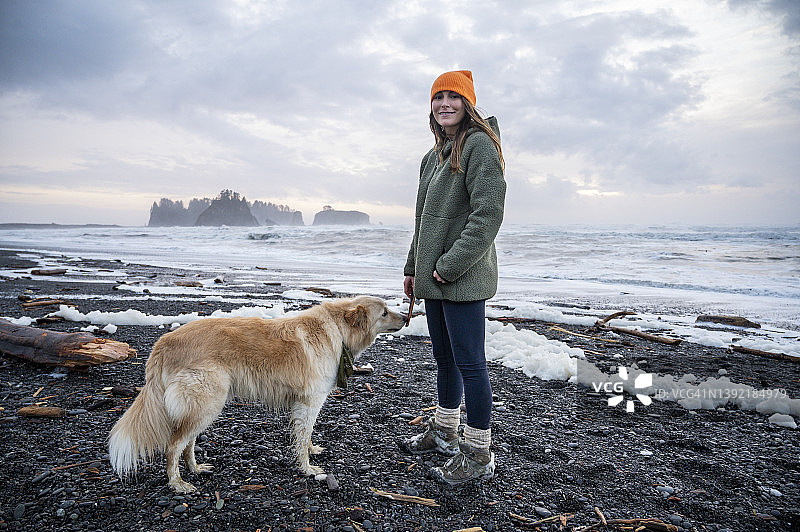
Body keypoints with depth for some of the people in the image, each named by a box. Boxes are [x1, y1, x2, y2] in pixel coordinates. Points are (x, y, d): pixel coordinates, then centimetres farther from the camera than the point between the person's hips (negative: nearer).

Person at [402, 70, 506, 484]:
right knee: (444, 358, 18)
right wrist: (413, 267, 21)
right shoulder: (435, 155, 18)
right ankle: (445, 430, 34)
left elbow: (489, 213, -18)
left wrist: (450, 265, -19)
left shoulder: (479, 145, -8)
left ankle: (478, 453, 13)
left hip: (463, 278, -9)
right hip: (434, 278, 9)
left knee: (469, 362, -1)